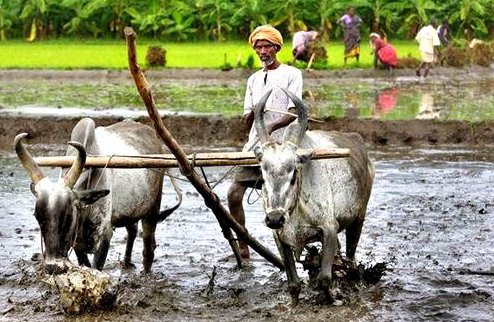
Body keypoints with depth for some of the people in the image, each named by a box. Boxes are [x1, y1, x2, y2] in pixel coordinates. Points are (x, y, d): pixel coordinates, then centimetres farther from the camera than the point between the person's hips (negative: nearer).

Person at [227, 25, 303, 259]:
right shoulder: (254, 79, 19)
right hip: (254, 145, 5)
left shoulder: (291, 74, 3)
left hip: (280, 146, -5)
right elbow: (247, 124, 16)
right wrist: (253, 113, -8)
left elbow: (293, 113, -9)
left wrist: (272, 126, -27)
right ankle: (242, 248, 2)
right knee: (234, 194, -6)